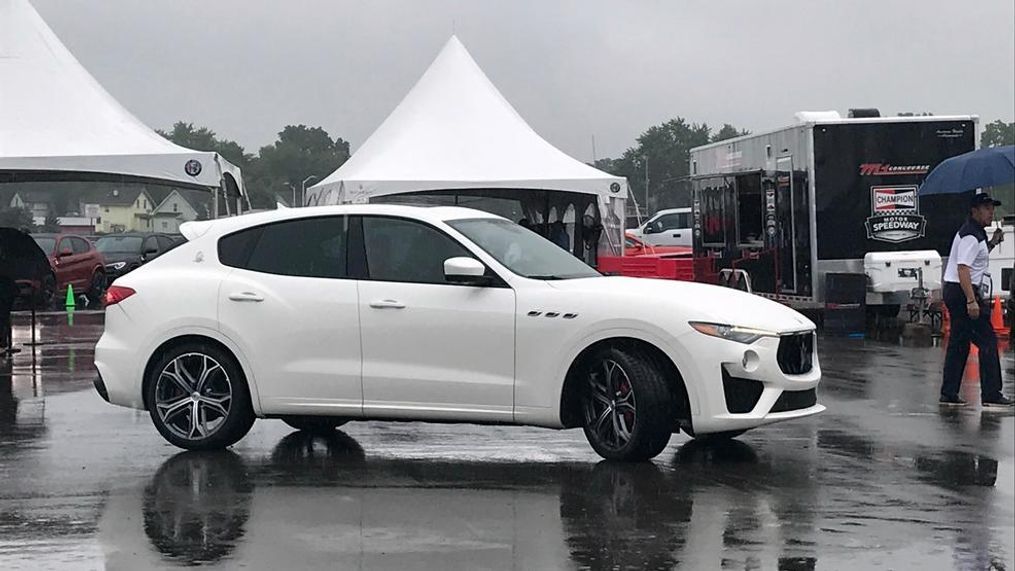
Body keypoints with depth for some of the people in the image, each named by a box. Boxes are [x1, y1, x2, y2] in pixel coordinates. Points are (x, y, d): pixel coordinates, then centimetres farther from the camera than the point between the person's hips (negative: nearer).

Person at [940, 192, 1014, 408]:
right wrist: (972, 301, -29)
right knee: (988, 342, -8)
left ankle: (949, 394, 13)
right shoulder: (970, 236, -15)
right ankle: (991, 395, -8)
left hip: (954, 293, 11)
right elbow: (963, 268, -23)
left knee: (959, 343, 11)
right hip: (963, 292, -11)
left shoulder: (976, 233, 17)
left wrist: (992, 242, 18)